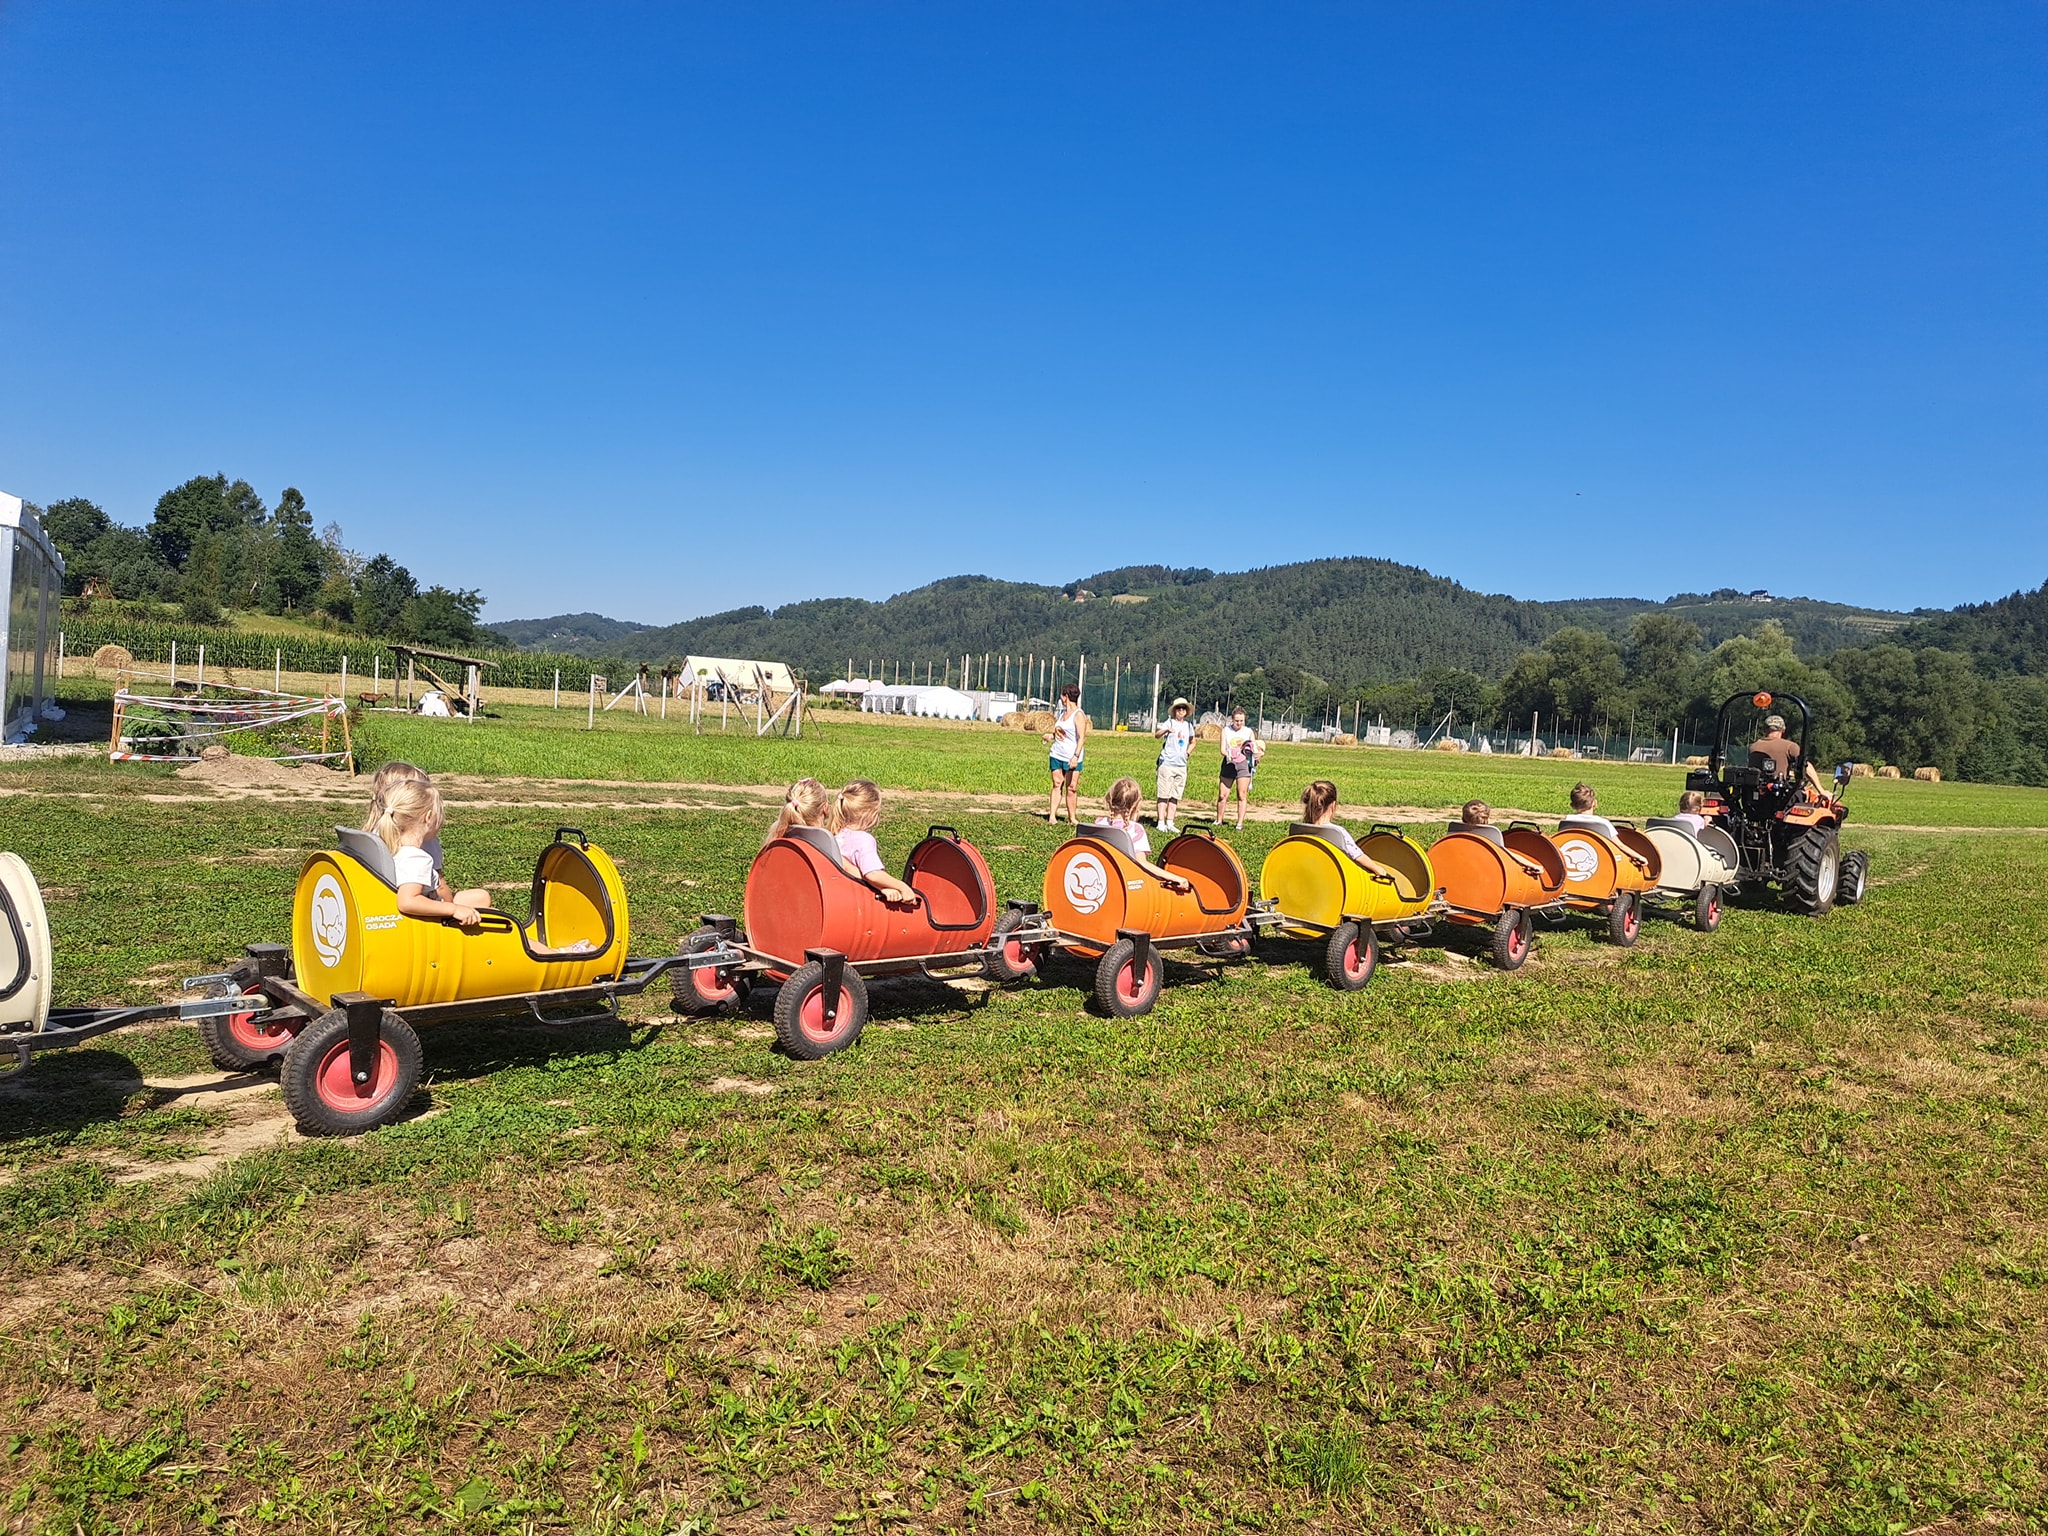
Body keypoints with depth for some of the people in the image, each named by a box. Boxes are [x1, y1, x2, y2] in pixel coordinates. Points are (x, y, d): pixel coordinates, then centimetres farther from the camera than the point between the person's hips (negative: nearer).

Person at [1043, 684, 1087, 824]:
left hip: (1072, 758, -7)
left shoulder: (1078, 715, -8)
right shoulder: (1062, 712, 16)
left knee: (1071, 788, -5)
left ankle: (1072, 818, 2)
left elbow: (1081, 737, -15)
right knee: (1057, 785, 3)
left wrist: (1076, 756, -25)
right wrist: (1051, 735, 10)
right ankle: (1052, 816, 1)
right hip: (1057, 754, 7)